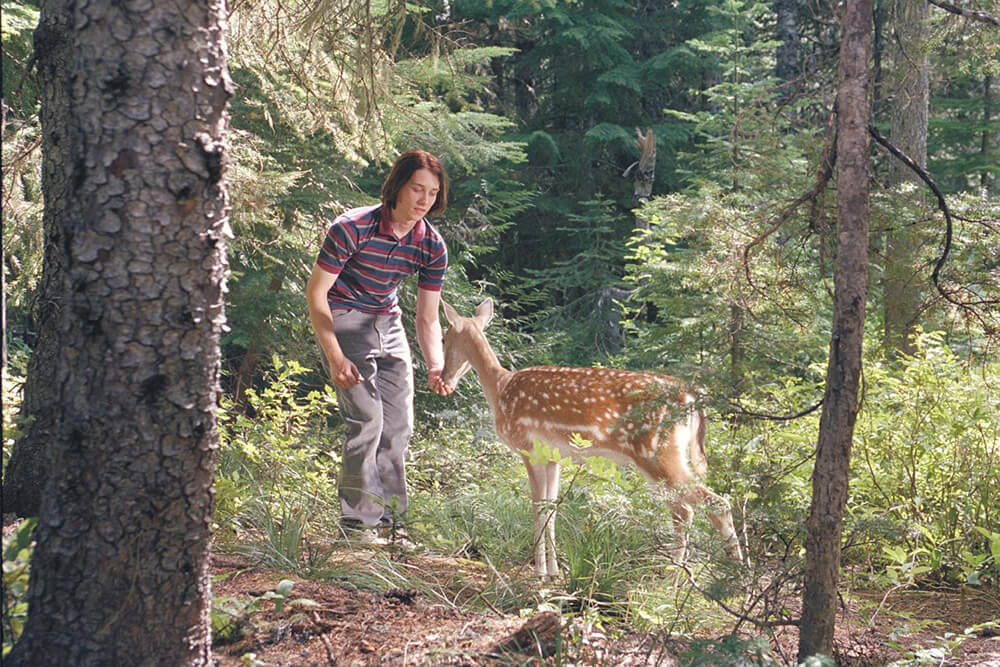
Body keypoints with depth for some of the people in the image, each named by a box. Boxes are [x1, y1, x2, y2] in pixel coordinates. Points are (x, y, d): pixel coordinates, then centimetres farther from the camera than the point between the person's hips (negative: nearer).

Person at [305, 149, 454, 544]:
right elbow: (316, 292, -17)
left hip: (388, 322, 6)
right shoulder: (352, 228, -24)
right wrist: (336, 358, -23)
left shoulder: (432, 247, -8)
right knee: (366, 417, -16)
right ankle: (358, 521, -7)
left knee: (399, 425, 5)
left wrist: (436, 367, -20)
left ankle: (389, 519, 16)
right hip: (343, 319, -6)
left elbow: (427, 318, -2)